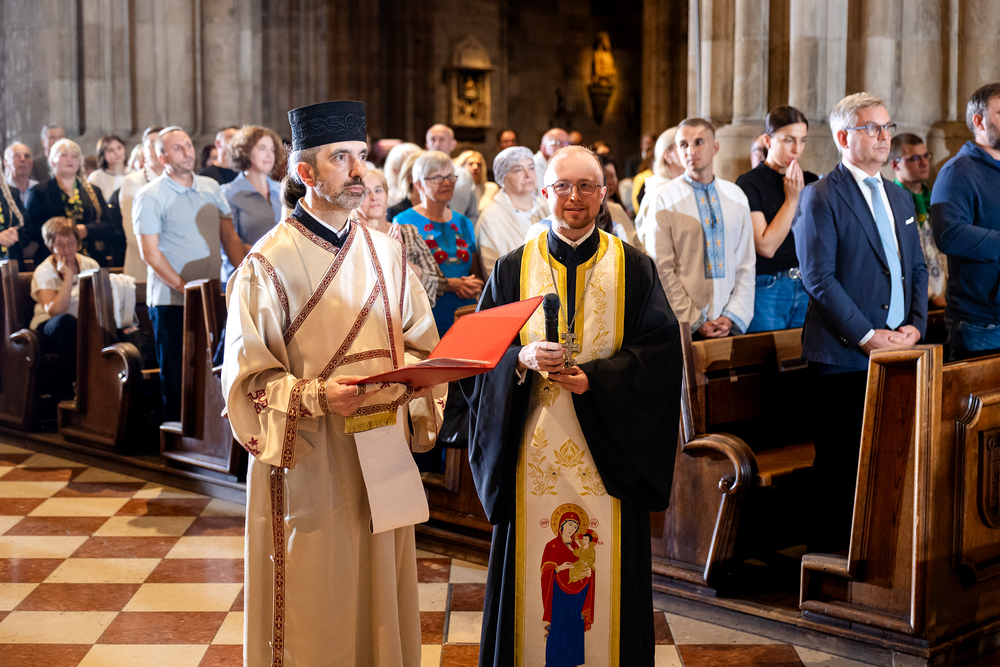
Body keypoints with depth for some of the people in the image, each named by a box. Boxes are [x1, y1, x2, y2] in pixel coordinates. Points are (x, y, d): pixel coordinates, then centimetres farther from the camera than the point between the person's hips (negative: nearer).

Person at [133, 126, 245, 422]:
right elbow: (150, 253, -9)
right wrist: (185, 288, -16)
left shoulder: (211, 187, 11)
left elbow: (230, 237, 13)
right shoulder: (150, 196, -5)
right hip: (171, 301, -5)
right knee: (176, 375, 1)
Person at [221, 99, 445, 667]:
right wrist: (319, 397, -26)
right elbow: (250, 377, -10)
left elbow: (420, 342, 13)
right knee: (314, 605, 3)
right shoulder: (269, 263, -9)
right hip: (308, 462, -5)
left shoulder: (386, 253, 8)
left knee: (380, 593, 12)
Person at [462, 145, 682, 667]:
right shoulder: (513, 269, 6)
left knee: (607, 578, 3)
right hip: (533, 451, 1)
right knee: (533, 573, 4)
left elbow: (661, 350, -2)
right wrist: (522, 359, -17)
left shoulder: (633, 268, 4)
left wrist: (595, 377, -15)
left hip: (608, 452, 0)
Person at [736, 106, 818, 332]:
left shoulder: (811, 182, 10)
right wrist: (792, 199, -11)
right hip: (767, 291, -5)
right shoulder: (748, 184, -6)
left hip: (807, 288, 5)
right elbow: (766, 246, -14)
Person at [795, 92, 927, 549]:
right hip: (845, 354, -6)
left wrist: (915, 324, 2)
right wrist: (866, 335, -15)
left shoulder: (900, 198, 18)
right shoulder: (820, 197, -6)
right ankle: (828, 553, 9)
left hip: (896, 351, 6)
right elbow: (819, 278, -12)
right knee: (839, 461, -2)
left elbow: (917, 268, 20)